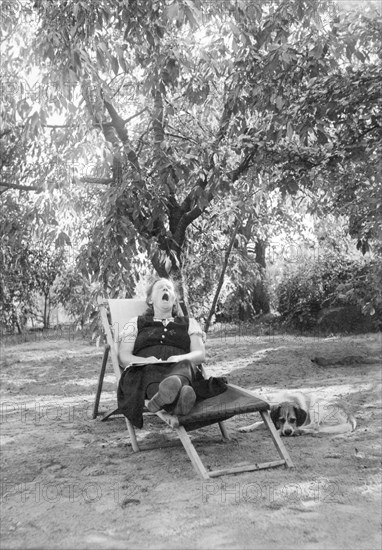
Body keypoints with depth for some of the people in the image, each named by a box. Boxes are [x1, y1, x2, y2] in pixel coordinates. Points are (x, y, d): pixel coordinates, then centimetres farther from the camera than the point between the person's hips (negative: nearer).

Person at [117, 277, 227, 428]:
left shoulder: (189, 323, 28)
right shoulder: (136, 323, 26)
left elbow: (200, 354, 14)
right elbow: (123, 356, 14)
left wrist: (181, 358, -11)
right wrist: (145, 360, -10)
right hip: (146, 370, 0)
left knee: (186, 365, -36)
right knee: (151, 372, -38)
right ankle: (178, 399, -72)